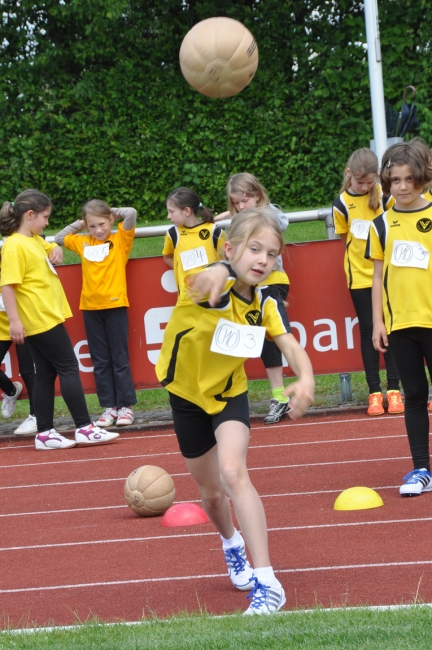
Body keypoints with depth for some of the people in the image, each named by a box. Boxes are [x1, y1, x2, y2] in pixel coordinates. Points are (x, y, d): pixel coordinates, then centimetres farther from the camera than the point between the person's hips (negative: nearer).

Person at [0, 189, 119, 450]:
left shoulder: (35, 240, 13)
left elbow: (50, 248, 36)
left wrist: (55, 249, 13)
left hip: (48, 317, 9)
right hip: (40, 320, -9)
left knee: (46, 374, 10)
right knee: (69, 368, -6)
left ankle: (46, 433, 13)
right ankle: (84, 428, -3)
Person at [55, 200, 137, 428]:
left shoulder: (120, 240, 0)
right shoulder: (83, 243, 12)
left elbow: (131, 213, -12)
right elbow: (59, 238, 23)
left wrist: (113, 212, 4)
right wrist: (80, 224, 16)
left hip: (115, 306, -4)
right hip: (90, 307, 4)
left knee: (119, 358, 1)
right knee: (100, 361, 6)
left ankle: (125, 406, 5)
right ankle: (109, 407, 10)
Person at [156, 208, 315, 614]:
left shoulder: (265, 303, -15)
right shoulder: (214, 285, -28)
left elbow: (291, 346, -25)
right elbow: (210, 279, -53)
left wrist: (305, 379, -48)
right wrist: (215, 274, -79)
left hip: (229, 394, 0)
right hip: (187, 394, 0)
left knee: (232, 471, -26)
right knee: (210, 493, 16)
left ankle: (267, 582, -27)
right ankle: (231, 543, 53)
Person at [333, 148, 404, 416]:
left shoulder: (384, 196, -5)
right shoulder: (342, 204, -5)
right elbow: (346, 238, 7)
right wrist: (363, 253, 0)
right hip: (359, 275, 0)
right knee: (368, 330, 3)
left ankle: (394, 389, 6)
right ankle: (375, 392, 6)